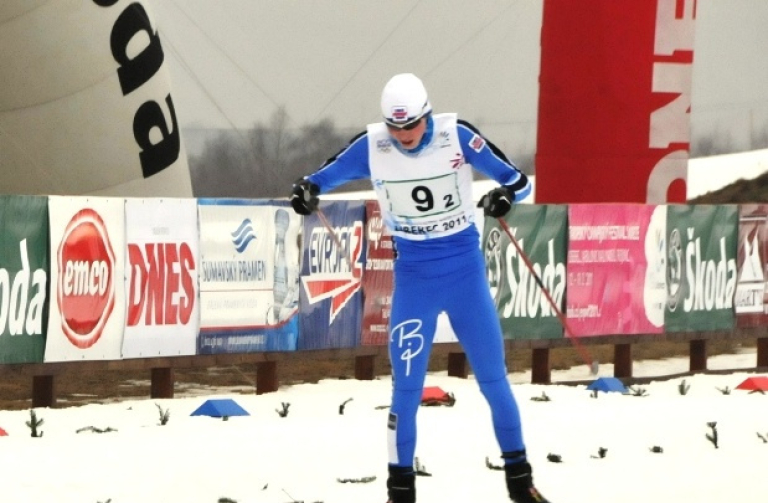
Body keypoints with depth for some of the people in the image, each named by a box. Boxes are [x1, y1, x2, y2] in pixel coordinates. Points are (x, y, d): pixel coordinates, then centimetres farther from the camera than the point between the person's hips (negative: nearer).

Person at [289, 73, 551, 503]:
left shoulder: (456, 135, -13)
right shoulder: (371, 147, -9)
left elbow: (517, 180, -8)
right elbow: (325, 177, 1)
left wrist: (506, 195, -30)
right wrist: (307, 192, -22)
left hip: (465, 269, 0)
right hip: (414, 275, 0)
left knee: (493, 375, 5)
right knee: (407, 383, -4)